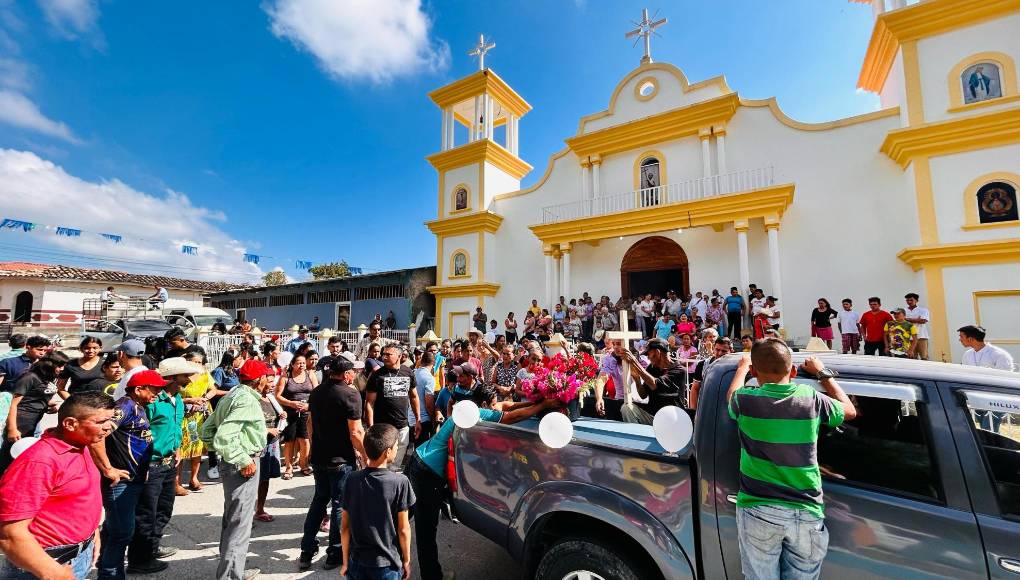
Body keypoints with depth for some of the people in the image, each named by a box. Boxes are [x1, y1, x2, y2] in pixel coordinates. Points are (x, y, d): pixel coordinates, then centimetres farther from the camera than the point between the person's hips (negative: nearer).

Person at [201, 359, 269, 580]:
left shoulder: (232, 395, 8)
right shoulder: (246, 400, -21)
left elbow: (207, 431, 14)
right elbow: (224, 437, -30)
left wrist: (226, 454, 14)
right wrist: (244, 460, -20)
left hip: (232, 464, 10)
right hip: (243, 467, -10)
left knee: (232, 521, 22)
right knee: (240, 525, 2)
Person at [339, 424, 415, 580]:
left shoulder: (352, 480, -10)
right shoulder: (400, 482, -20)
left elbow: (345, 528, -2)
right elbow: (403, 530, -12)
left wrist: (346, 562, 11)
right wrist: (406, 561, 2)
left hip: (356, 563, 3)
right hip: (387, 565, -3)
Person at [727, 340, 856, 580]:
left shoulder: (745, 400, -10)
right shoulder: (811, 398, -5)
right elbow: (849, 411, 18)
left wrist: (742, 366, 31)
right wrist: (822, 373, 28)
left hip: (757, 511, -2)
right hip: (806, 513, 2)